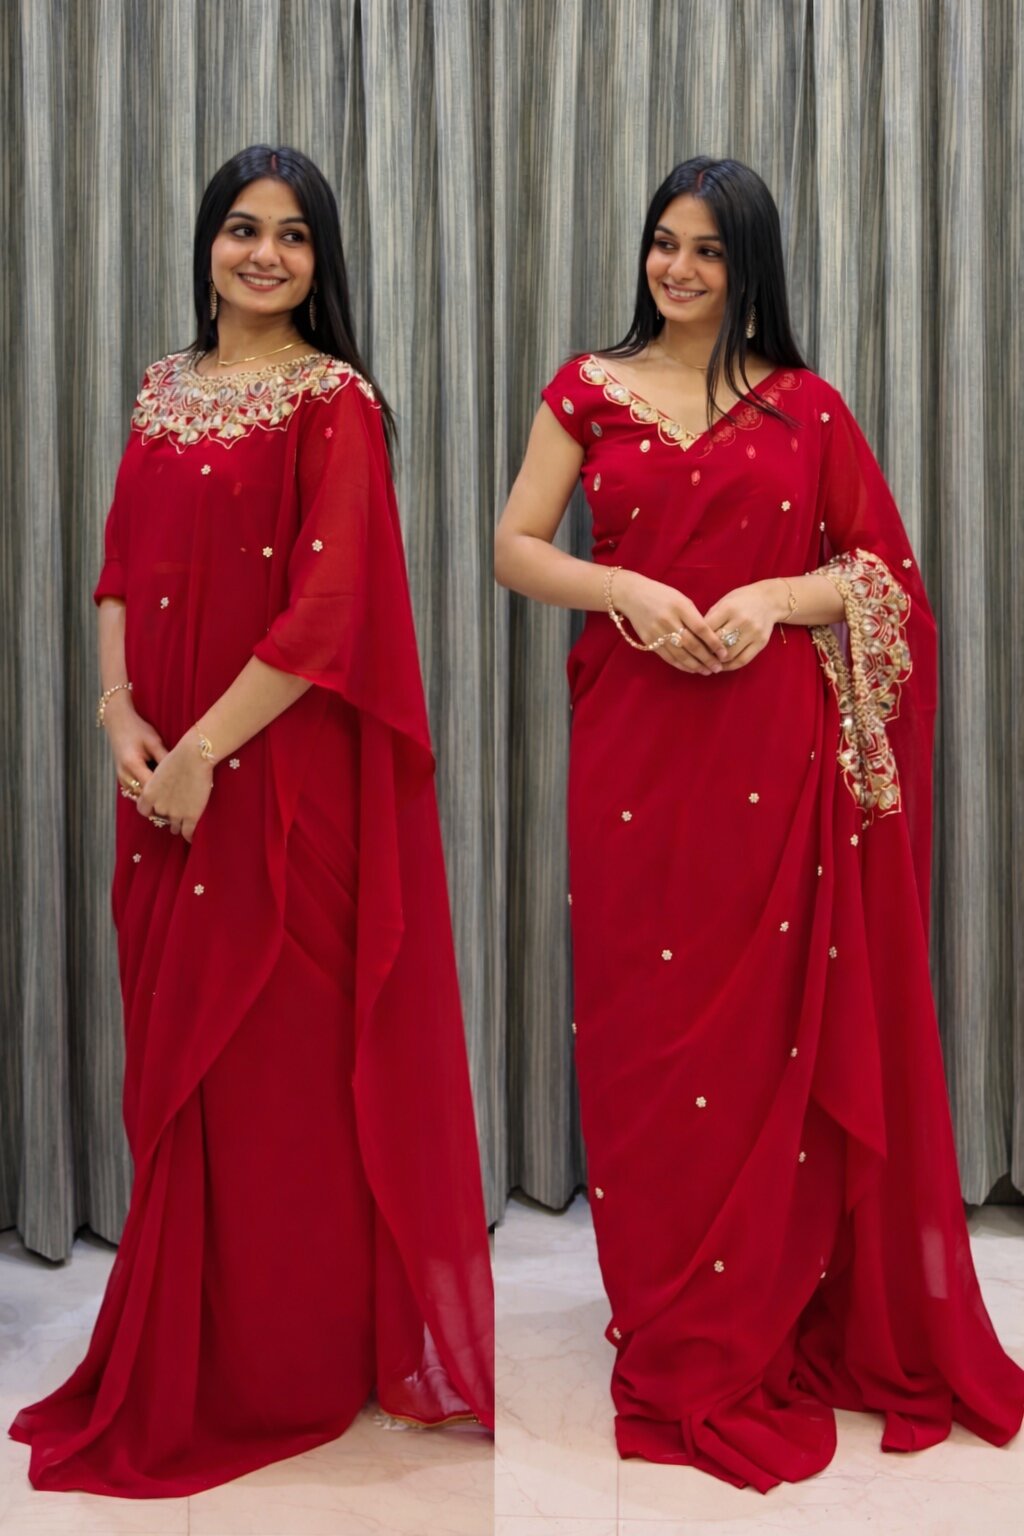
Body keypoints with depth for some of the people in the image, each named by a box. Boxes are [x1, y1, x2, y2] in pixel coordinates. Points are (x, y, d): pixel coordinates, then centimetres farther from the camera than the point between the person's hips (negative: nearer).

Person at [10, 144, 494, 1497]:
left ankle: (295, 1368, 21)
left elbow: (328, 607, -15)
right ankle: (190, 1349, 29)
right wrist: (119, 713, -4)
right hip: (167, 773, 6)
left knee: (285, 1064, 3)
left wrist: (205, 752, -16)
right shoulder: (164, 389, 14)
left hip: (288, 770, -6)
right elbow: (124, 568, 12)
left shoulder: (336, 401, -6)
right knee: (180, 1063, 12)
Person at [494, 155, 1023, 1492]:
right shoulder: (588, 392, 9)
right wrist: (625, 590, -13)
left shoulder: (806, 406, 8)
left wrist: (777, 598, -10)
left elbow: (883, 567, 8)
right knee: (650, 1019, 3)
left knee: (779, 1020, 3)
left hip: (777, 742, 0)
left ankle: (777, 1306, 22)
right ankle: (672, 1323, 20)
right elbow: (515, 548, 5)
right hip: (635, 737, 0)